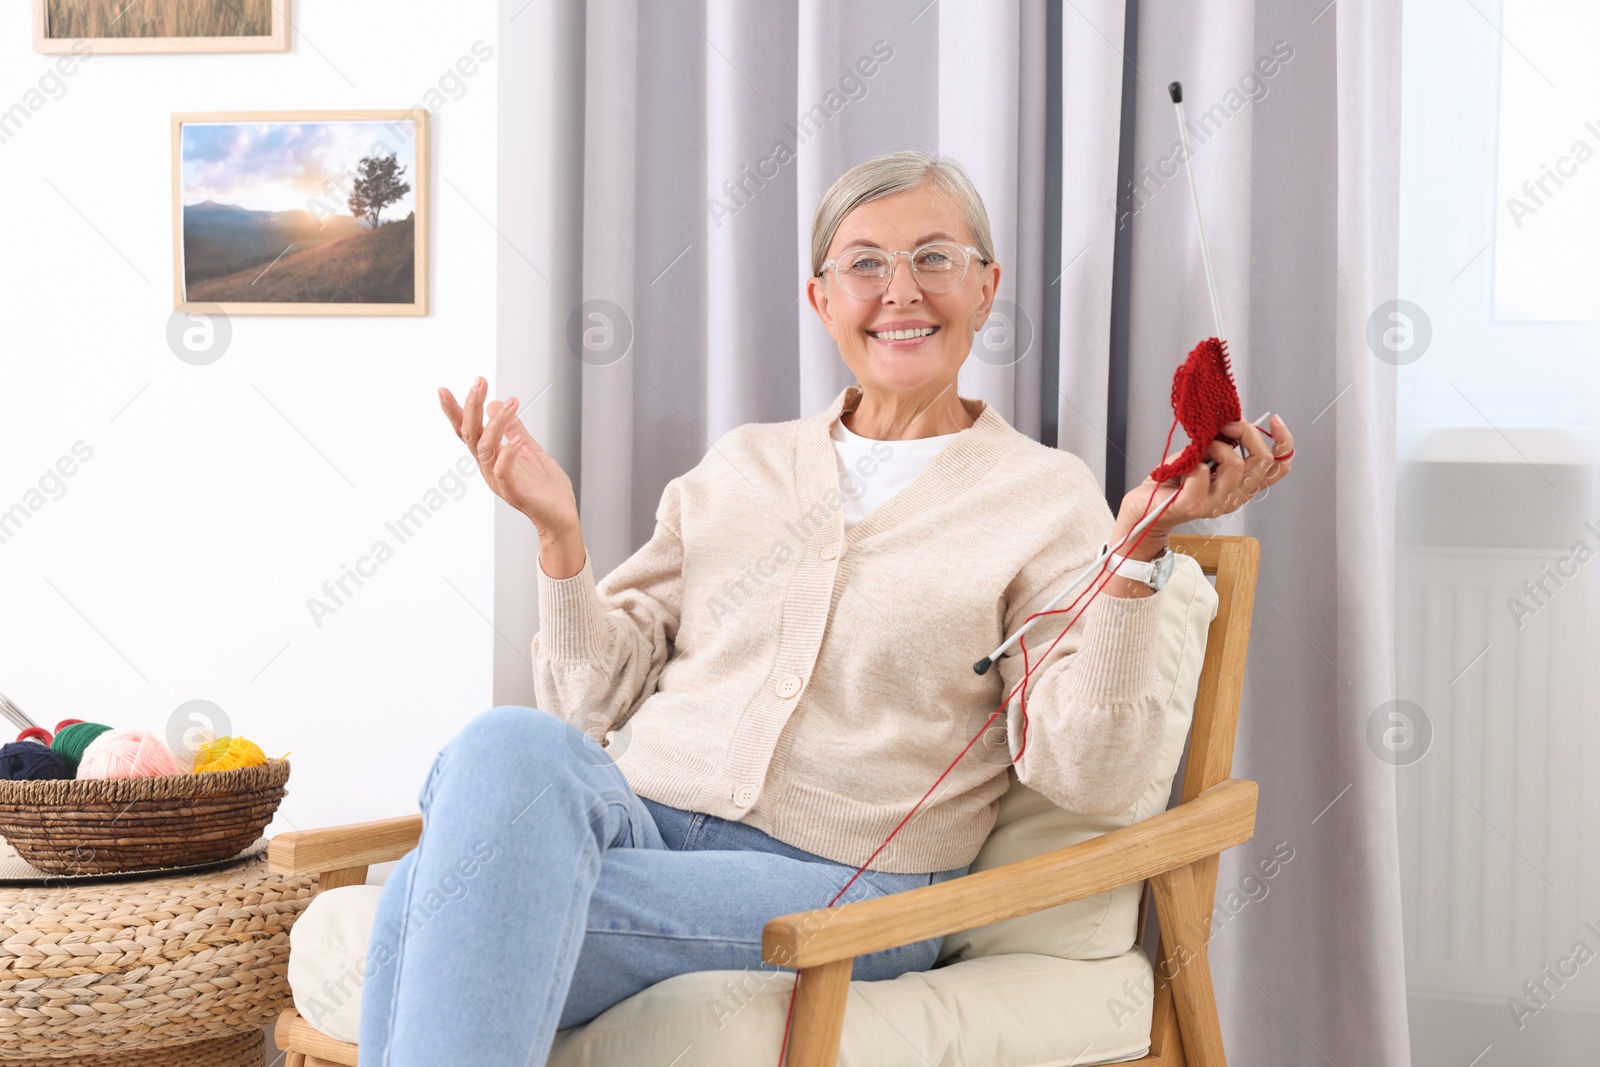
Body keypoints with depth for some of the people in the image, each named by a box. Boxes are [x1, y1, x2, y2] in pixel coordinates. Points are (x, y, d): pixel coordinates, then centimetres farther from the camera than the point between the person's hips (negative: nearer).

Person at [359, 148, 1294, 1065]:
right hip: (637, 816, 4)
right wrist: (559, 535, 3)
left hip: (842, 885, -4)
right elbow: (595, 698, 18)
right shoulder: (741, 465, 20)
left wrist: (1135, 555, -14)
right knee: (509, 746, -34)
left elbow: (1090, 775, -4)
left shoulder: (1043, 497, 8)